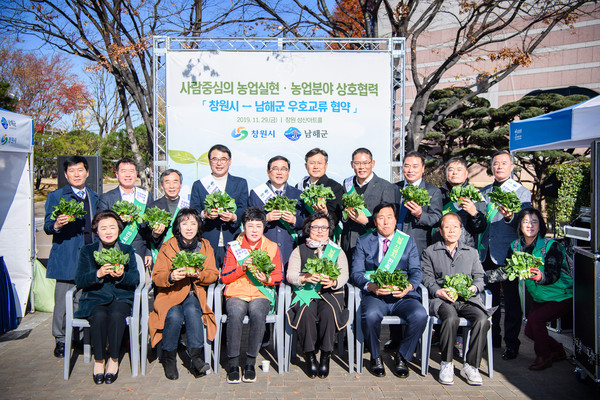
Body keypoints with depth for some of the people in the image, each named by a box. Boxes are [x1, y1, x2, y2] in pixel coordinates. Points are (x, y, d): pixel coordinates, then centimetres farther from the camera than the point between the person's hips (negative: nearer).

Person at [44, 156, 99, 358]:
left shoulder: (95, 197, 16)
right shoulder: (55, 196, 5)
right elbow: (47, 226, -3)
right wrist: (56, 225, -24)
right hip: (66, 257, -3)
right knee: (62, 301, 1)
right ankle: (60, 340, 17)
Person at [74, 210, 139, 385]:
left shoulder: (127, 250, 10)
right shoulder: (87, 251, 9)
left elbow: (135, 279, 1)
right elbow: (79, 281, -2)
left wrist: (122, 275, -21)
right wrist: (98, 274, -21)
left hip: (121, 298, 0)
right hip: (94, 298, 0)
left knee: (116, 315, -32)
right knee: (99, 316, -32)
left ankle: (114, 360, -13)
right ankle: (98, 361, -13)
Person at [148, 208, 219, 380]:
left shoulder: (205, 246, 8)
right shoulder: (167, 247, 2)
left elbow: (213, 274, 5)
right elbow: (156, 277, -1)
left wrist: (199, 275, -17)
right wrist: (171, 277, -24)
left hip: (194, 295, 1)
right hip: (171, 295, -1)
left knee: (192, 311, -31)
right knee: (174, 316, -30)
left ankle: (196, 354, -21)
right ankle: (168, 357, -8)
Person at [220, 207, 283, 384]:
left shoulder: (272, 247, 10)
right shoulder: (234, 246, 9)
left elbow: (279, 277, 7)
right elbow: (224, 277, 4)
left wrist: (267, 280, -15)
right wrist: (242, 267, -12)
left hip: (262, 295, 0)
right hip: (236, 294, 0)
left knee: (257, 313, -33)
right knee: (235, 314, -32)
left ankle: (250, 363, -18)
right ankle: (233, 363, -19)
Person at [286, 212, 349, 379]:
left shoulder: (337, 251, 17)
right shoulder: (299, 250, 16)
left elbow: (344, 275, 2)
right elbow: (290, 274, 2)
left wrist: (333, 282, -21)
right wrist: (305, 277, -20)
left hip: (330, 293, 0)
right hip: (305, 292, 0)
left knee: (329, 312, -33)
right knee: (306, 312, -33)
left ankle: (325, 356, -18)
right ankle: (309, 356, -17)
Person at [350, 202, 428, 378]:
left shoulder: (408, 241, 16)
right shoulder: (363, 242, 11)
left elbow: (416, 271, 8)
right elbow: (356, 273, 3)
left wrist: (410, 286, -14)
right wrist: (371, 286, -18)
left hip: (402, 296, 2)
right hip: (374, 296, -1)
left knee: (420, 315, -29)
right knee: (371, 315, -35)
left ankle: (401, 356, -1)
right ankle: (375, 357, -3)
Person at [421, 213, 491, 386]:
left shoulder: (472, 252, 24)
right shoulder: (430, 252, 16)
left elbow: (479, 277, 16)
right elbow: (427, 278, 7)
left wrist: (474, 287, -7)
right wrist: (438, 291, -13)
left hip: (468, 298, 2)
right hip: (442, 299, -2)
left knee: (482, 320, -29)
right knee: (451, 318, -35)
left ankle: (471, 366, -15)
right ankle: (446, 364, -16)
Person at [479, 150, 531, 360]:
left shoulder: (522, 192, 1)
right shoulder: (483, 192, 15)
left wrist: (510, 217, -29)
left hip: (508, 253, -5)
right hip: (486, 253, 5)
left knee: (511, 299, 1)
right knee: (489, 296, 13)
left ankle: (511, 343, 13)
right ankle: (493, 338, 28)